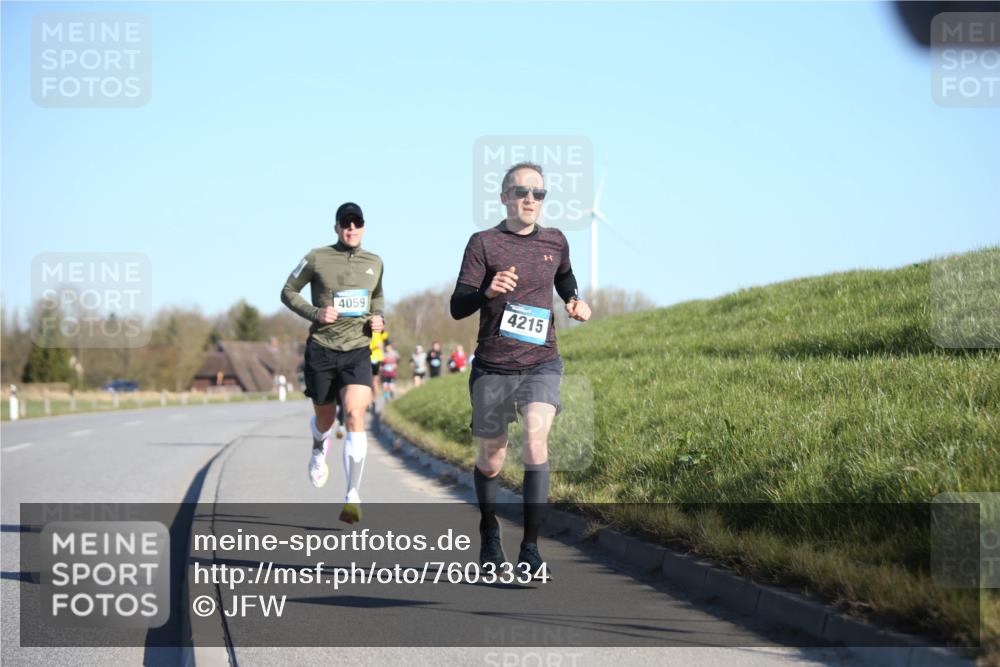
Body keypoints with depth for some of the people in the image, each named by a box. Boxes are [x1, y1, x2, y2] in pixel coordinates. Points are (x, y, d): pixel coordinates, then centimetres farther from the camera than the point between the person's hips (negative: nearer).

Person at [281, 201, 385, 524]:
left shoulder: (374, 262, 8)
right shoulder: (317, 258, -3)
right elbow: (288, 292, 4)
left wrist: (378, 318, 6)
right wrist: (315, 313, -12)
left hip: (358, 352, 1)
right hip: (322, 349, -1)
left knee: (355, 414, -20)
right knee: (325, 419, 11)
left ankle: (352, 496, -20)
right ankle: (319, 450, 52)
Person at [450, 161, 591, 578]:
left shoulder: (555, 242, 6)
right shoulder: (484, 243, -4)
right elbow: (457, 308, -9)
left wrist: (574, 302, 10)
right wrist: (488, 291, -29)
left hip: (541, 363, 1)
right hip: (492, 367, -1)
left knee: (536, 442, -23)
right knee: (490, 462, 8)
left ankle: (530, 549, -22)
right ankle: (489, 536, 37)